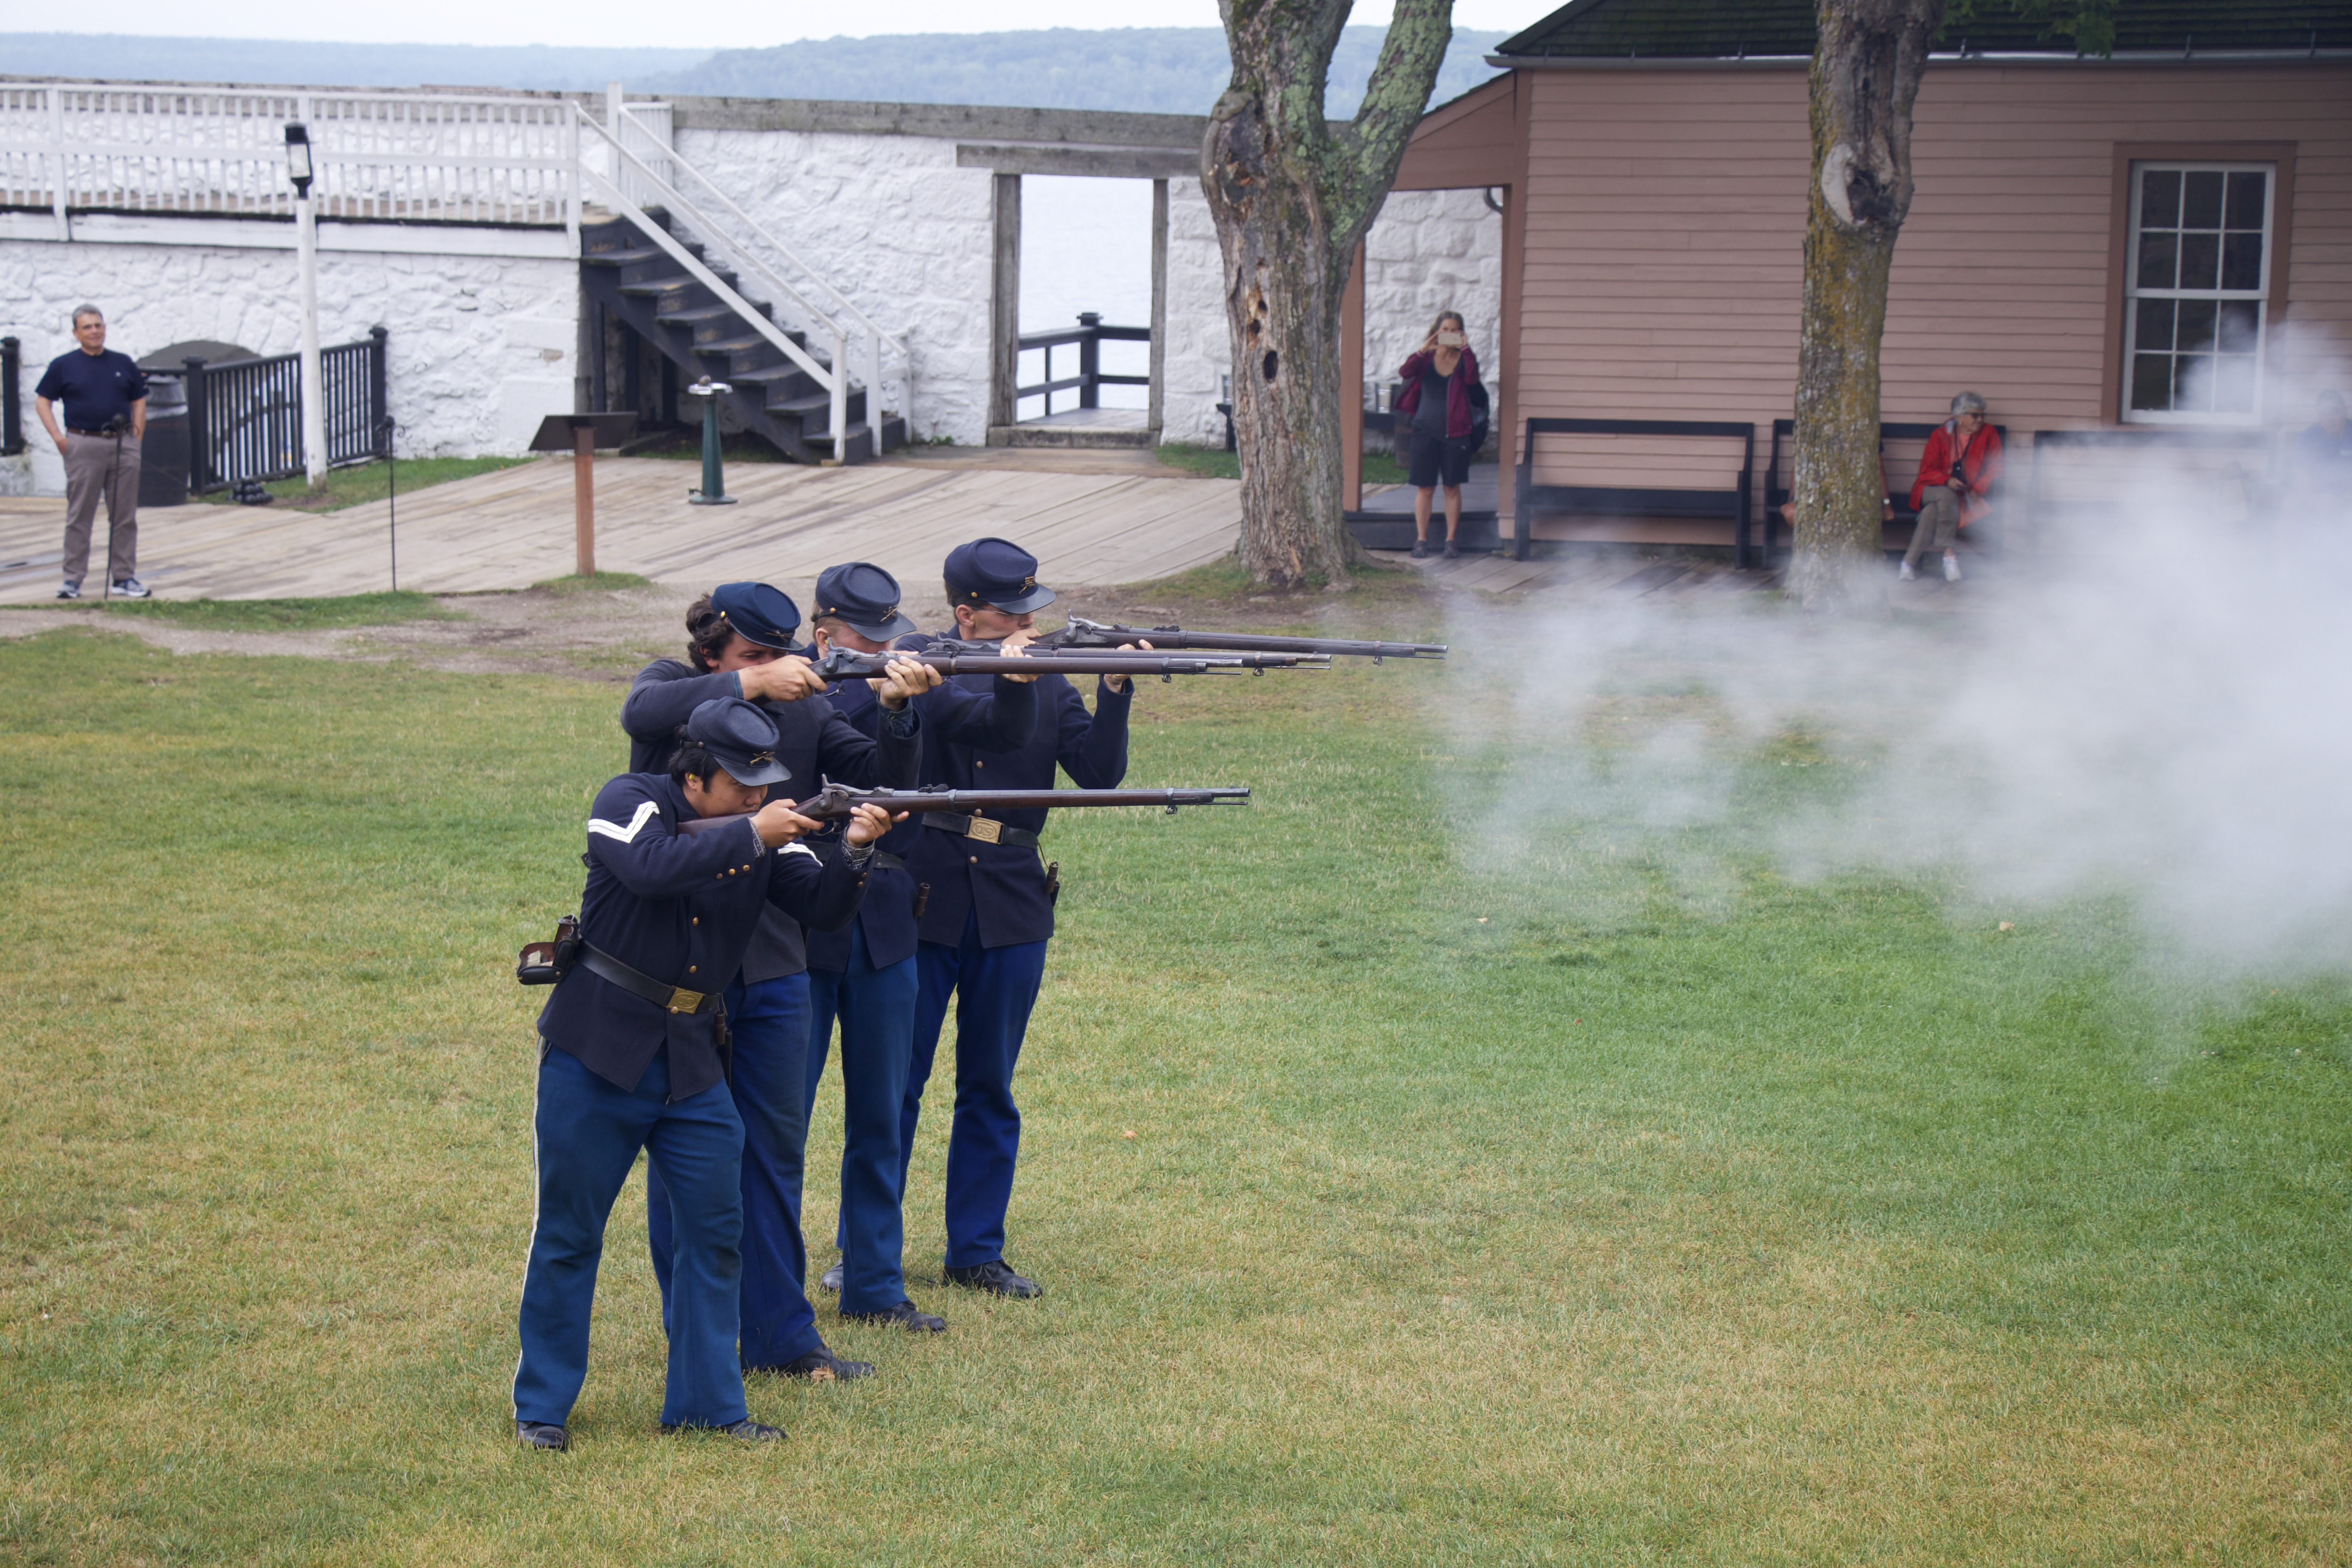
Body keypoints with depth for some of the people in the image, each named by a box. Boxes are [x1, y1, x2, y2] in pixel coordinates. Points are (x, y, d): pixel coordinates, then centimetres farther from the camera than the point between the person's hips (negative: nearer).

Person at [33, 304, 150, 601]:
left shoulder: (124, 364, 11)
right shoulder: (63, 366, 3)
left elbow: (139, 401, 17)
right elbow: (42, 401, 5)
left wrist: (136, 438, 6)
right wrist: (59, 438, -5)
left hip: (123, 447, 3)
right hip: (83, 446, -3)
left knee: (125, 517, 5)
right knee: (79, 516, 0)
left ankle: (124, 576, 12)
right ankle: (73, 578, 4)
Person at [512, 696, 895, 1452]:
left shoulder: (762, 831, 4)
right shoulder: (629, 802, -11)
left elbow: (823, 908, -4)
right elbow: (652, 869, -31)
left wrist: (854, 853, -22)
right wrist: (751, 837, -29)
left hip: (692, 1062, 5)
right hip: (597, 1053, -5)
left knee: (716, 1231, 5)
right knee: (568, 1235, 3)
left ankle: (707, 1402, 15)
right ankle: (542, 1406, 13)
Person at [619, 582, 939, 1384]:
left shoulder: (804, 709, 4)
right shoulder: (672, 687, -4)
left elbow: (883, 781, -2)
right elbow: (642, 713, -28)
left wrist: (897, 712, -20)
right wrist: (751, 685, -36)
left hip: (772, 965, 3)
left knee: (776, 1150, 8)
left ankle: (781, 1335, 16)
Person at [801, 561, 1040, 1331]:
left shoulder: (914, 690, 5)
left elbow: (1006, 731, 4)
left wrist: (1018, 683, -16)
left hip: (886, 928, 5)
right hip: (800, 928, -5)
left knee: (879, 1115, 12)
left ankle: (873, 1282, 22)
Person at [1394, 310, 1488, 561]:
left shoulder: (1464, 359, 2)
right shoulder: (1426, 358, 4)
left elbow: (1472, 378, -18)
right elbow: (1405, 373, -14)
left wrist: (1465, 350, -23)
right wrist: (1423, 350, -26)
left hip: (1456, 432, 0)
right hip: (1426, 431, 0)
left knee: (1452, 488, 4)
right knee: (1425, 488, 2)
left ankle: (1452, 540, 11)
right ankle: (1421, 539, 8)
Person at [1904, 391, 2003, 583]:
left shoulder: (1988, 435, 8)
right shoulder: (1941, 435, 7)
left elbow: (1994, 470, 4)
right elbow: (1927, 471, 1)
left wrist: (1976, 490, -14)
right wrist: (1947, 481, -19)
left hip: (1969, 494, 0)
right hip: (1935, 488, 0)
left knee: (1932, 512, -31)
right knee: (1946, 496, -38)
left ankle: (1910, 561, -31)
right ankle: (1950, 554, -40)